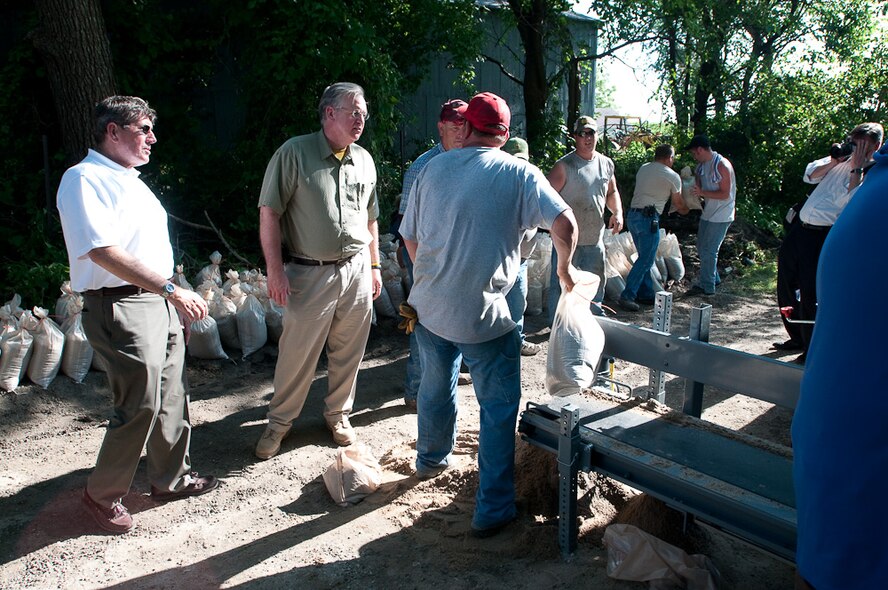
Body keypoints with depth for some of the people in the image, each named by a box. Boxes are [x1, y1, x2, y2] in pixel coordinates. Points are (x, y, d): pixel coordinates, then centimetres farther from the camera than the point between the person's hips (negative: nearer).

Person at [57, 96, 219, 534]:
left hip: (160, 301, 9)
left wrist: (177, 300, 19)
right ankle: (103, 494, 16)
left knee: (171, 398, 14)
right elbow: (104, 252, -23)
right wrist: (172, 290, -25)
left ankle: (172, 478, 30)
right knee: (140, 407, -5)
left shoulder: (131, 180, 18)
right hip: (121, 306, -9)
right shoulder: (84, 179, -11)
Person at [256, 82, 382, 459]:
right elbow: (269, 212, -9)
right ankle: (280, 422, 23)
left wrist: (374, 265, 16)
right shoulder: (294, 153, -7)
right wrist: (275, 269, -13)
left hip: (356, 271, 5)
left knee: (347, 352, 12)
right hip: (309, 272, -4)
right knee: (297, 353, 3)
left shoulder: (364, 160, 10)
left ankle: (338, 414, 32)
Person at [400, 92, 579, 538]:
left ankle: (431, 460, 50)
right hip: (483, 315, -5)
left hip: (429, 305, 5)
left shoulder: (433, 168, 5)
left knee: (435, 385, 26)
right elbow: (564, 223, -17)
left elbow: (409, 237, 10)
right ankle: (492, 509, 13)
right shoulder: (519, 174, -6)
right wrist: (565, 268, 2)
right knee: (499, 407, 8)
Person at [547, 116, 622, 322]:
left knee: (596, 285, 18)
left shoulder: (606, 163, 8)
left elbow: (612, 192, 20)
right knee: (561, 285, 0)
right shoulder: (564, 166, -11)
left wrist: (617, 212, 2)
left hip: (595, 238, 6)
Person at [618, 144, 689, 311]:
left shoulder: (643, 169, 16)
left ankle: (646, 293, 18)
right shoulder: (672, 176, 0)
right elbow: (678, 205, 10)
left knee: (645, 257, 16)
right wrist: (686, 209, 34)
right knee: (645, 260, -5)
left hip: (632, 215, 7)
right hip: (648, 218, -7)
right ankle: (627, 296, -11)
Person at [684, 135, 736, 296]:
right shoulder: (702, 165, 6)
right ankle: (713, 278, 32)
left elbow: (725, 194, -20)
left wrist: (702, 192, -26)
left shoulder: (722, 165, -19)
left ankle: (707, 287, 4)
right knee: (702, 248, 16)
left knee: (708, 250, -6)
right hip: (708, 213, 9)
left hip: (720, 216, -9)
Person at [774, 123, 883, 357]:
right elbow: (810, 175, 11)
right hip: (799, 229, 8)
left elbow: (852, 203, -20)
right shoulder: (842, 160, 15)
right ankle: (797, 339, 34)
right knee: (786, 286, 15)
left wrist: (856, 169, -16)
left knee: (810, 296, -9)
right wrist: (834, 161, -2)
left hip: (824, 237, -8)